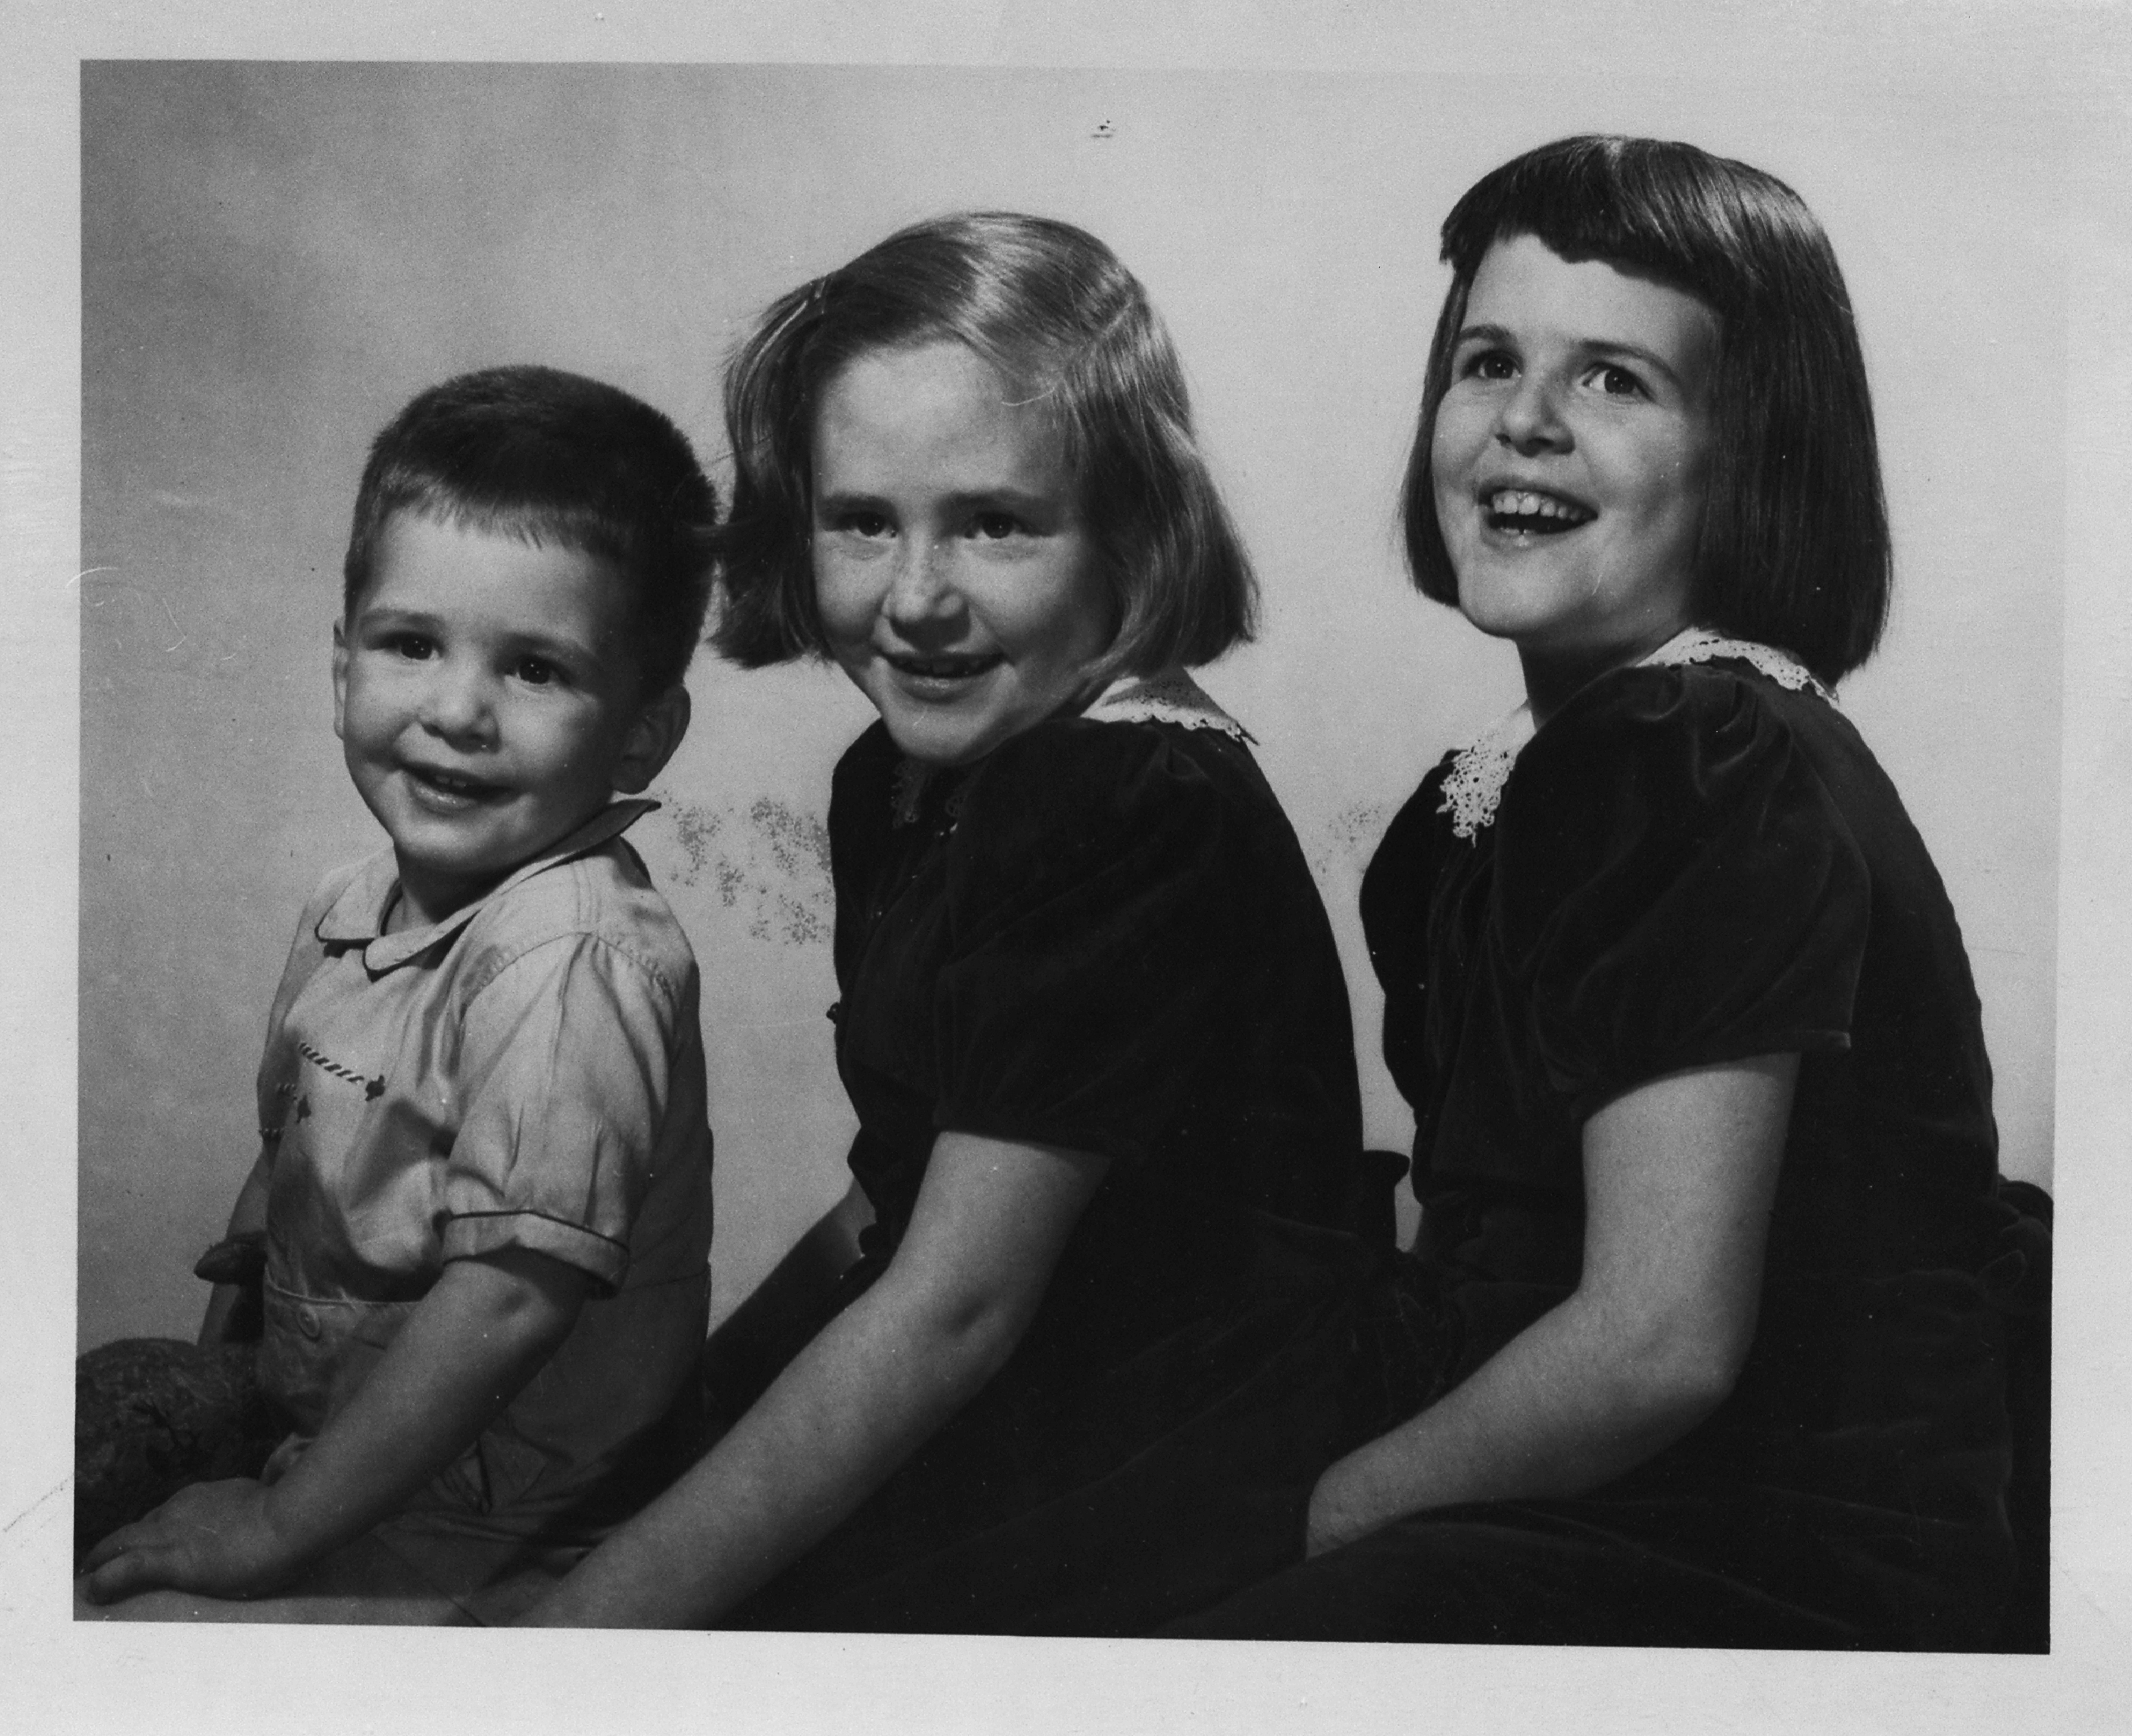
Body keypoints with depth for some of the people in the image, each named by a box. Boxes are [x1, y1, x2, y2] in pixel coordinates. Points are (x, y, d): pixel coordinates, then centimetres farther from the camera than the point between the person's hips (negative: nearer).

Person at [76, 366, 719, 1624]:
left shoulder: (578, 959, -28)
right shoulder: (361, 909, 1)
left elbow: (510, 1298, -29)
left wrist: (271, 1530, -21)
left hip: (476, 1558, -8)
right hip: (329, 1444, 8)